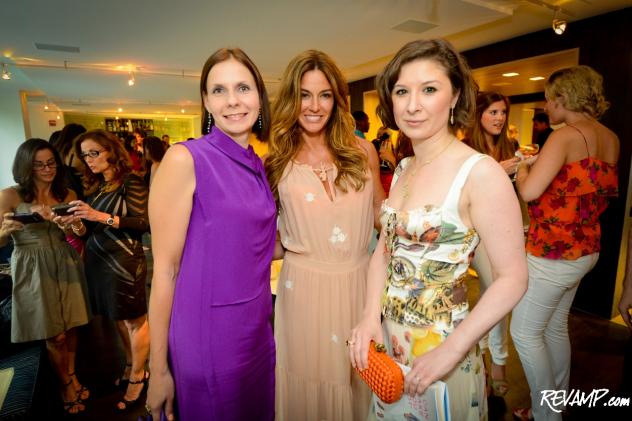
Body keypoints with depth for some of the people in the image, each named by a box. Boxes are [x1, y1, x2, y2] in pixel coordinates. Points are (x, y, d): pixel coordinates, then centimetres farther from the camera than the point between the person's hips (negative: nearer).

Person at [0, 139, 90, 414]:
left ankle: (72, 375, 36)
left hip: (66, 266, 3)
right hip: (33, 271, -3)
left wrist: (74, 227, -23)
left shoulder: (67, 194, 3)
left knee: (70, 328, 13)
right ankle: (65, 385, 31)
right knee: (55, 335, 9)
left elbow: (81, 232, -1)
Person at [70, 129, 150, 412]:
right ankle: (131, 365, 33)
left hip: (124, 260, -7)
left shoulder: (131, 182, -11)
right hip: (97, 259, 7)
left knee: (134, 319, 4)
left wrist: (102, 217, -24)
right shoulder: (94, 185, 12)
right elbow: (93, 225, 14)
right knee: (118, 318, 16)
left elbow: (143, 222, -19)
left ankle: (137, 377, 17)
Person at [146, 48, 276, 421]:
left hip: (258, 332, 6)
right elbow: (164, 269, -14)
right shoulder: (184, 159, -14)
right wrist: (159, 370, -10)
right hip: (206, 337, -6)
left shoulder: (259, 166, 4)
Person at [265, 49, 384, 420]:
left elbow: (381, 212, 8)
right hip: (303, 283, -1)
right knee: (308, 379, 15)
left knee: (360, 380, 18)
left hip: (357, 281, 2)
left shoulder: (363, 152, -1)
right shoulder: (277, 160, -3)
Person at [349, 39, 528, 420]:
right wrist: (371, 317, -9)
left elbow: (512, 279, -17)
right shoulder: (402, 169, 2)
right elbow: (385, 249, 4)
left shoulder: (480, 172, -18)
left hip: (442, 347, -6)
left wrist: (451, 350, -20)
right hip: (387, 339, 6)